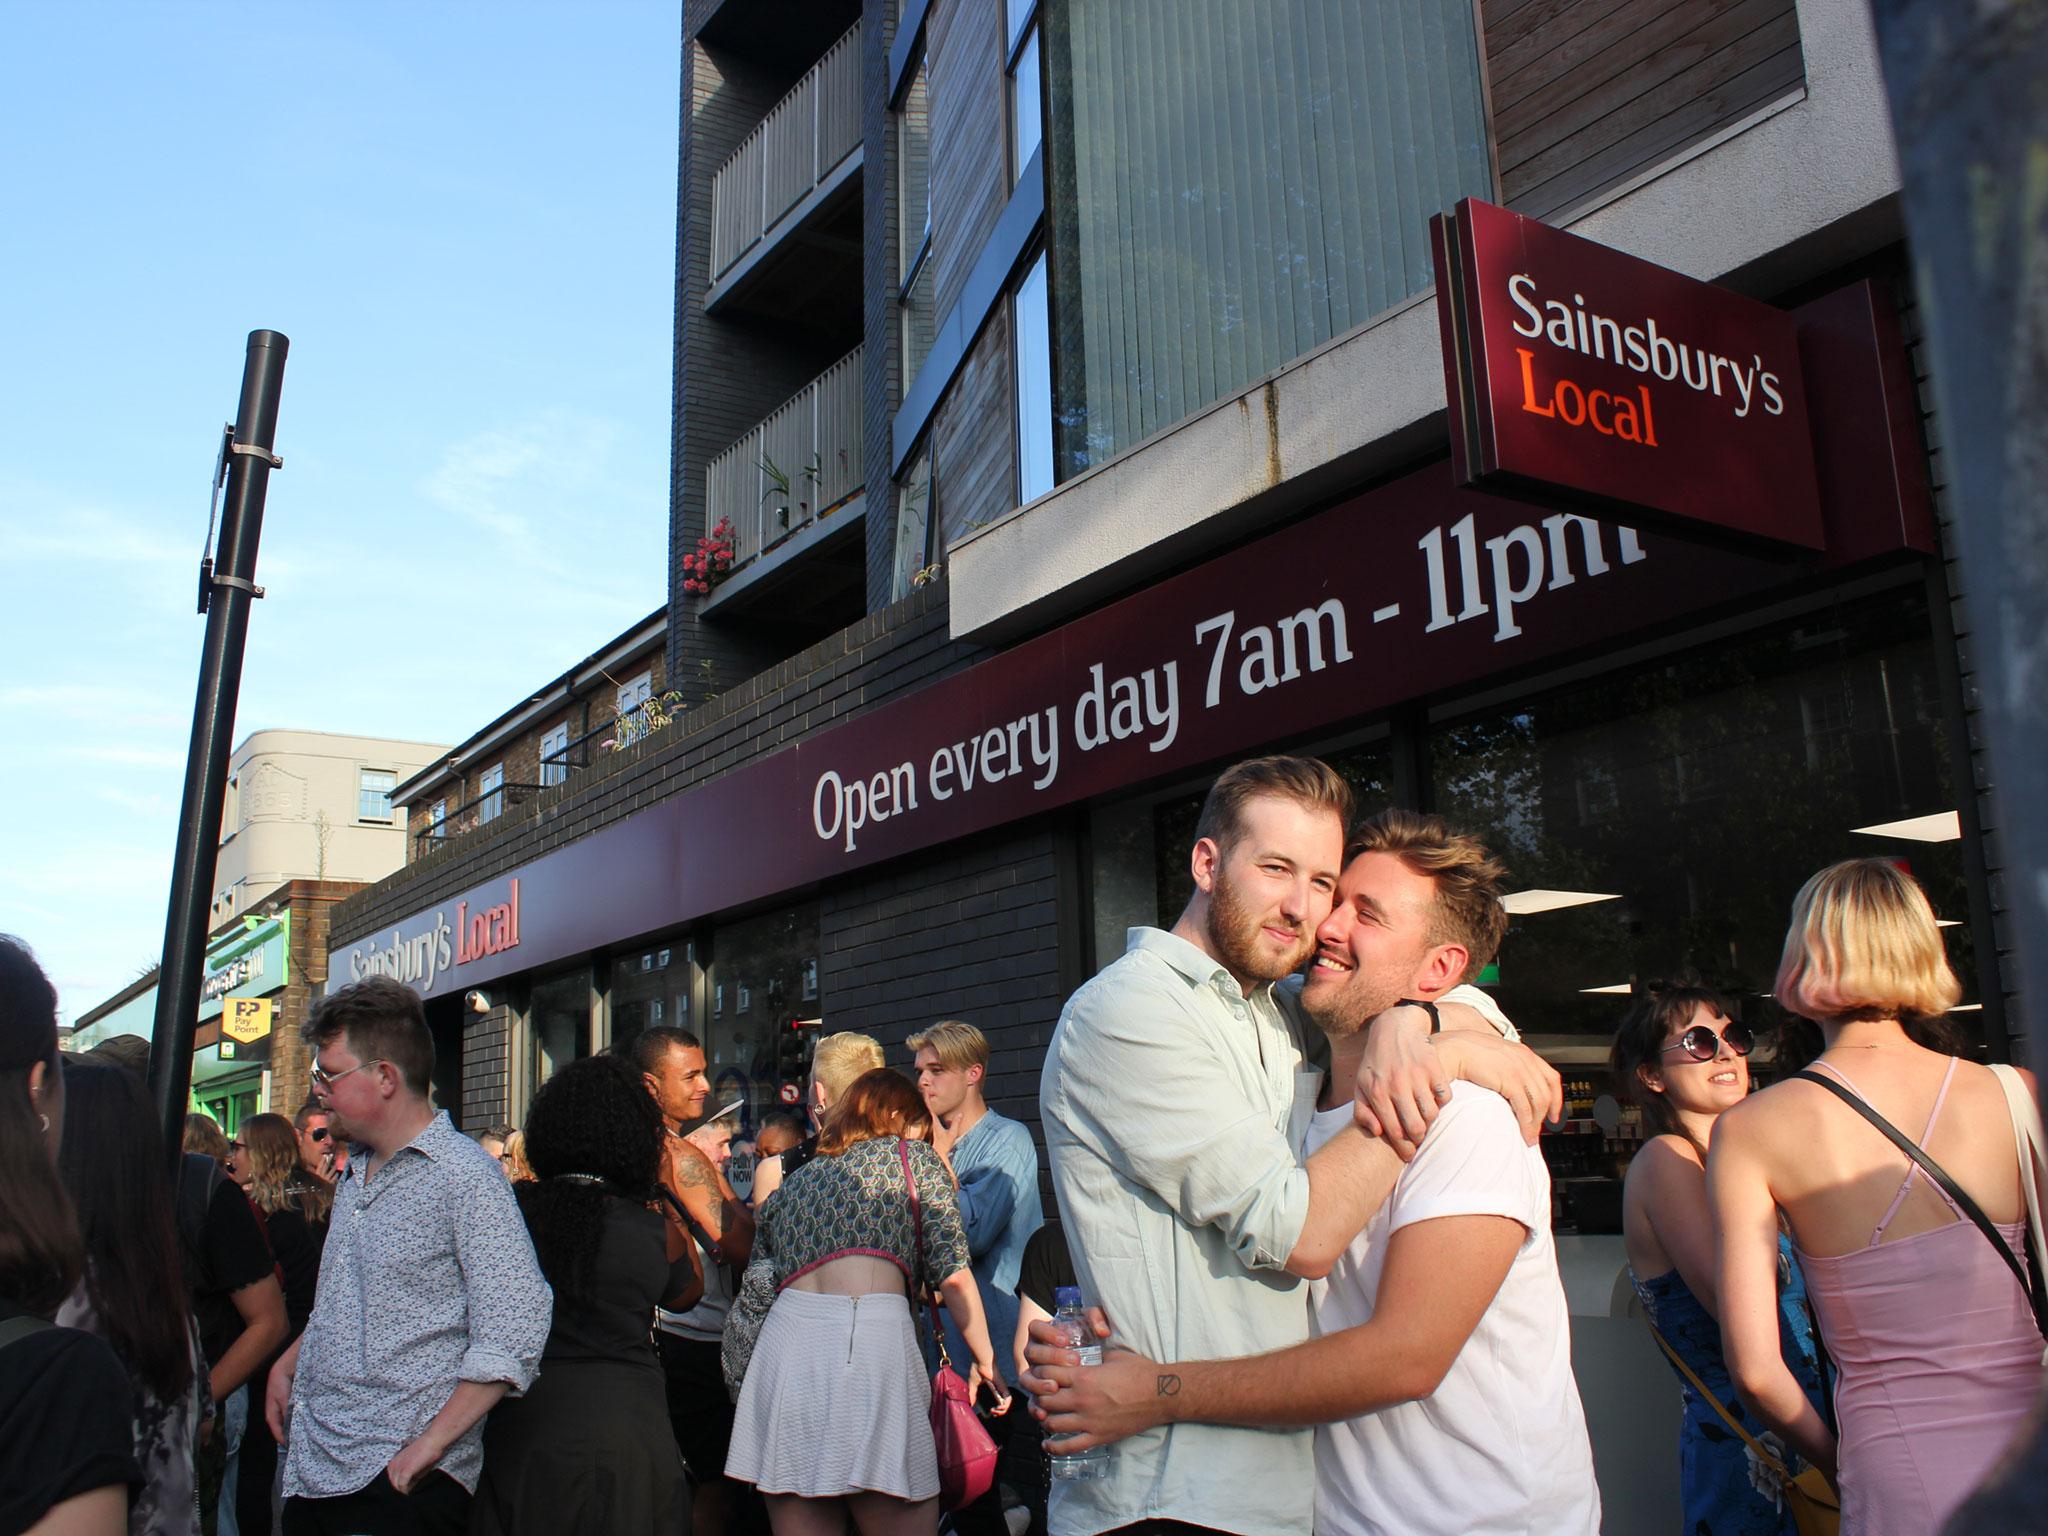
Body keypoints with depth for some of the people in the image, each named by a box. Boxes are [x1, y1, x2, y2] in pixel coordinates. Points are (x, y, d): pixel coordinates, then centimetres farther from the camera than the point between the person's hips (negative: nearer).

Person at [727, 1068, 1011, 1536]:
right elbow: (952, 1271, 7)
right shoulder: (912, 1156, 16)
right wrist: (984, 1359, 13)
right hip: (875, 1337, -4)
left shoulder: (794, 1181, 28)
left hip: (787, 1338, 5)